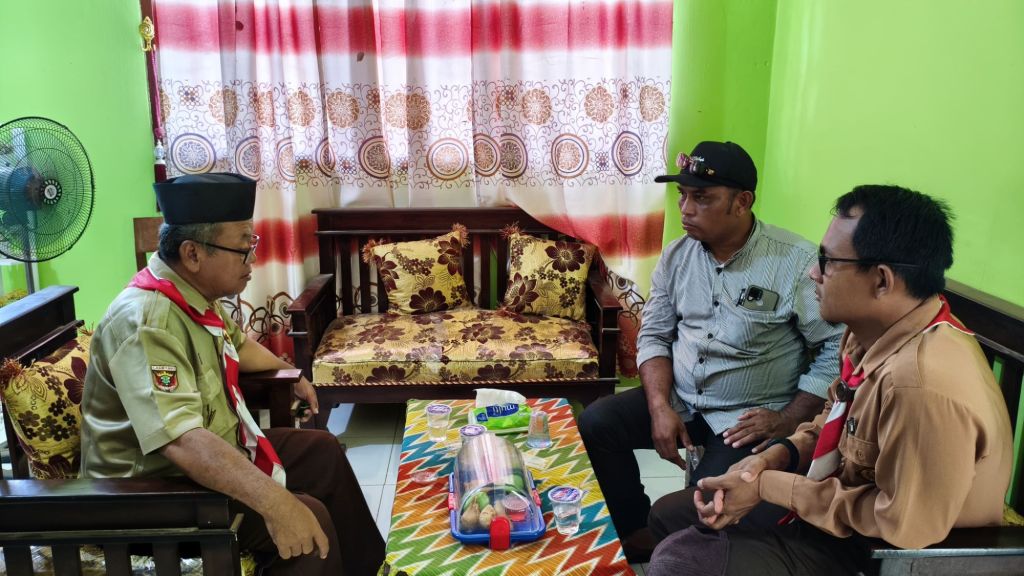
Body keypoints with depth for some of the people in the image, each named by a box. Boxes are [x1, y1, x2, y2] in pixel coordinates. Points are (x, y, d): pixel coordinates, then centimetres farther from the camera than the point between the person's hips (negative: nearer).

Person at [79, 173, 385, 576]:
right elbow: (181, 440, -42)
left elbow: (237, 343, 22)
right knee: (311, 519, -22)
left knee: (323, 451, 15)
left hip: (219, 449, 10)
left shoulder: (197, 292, -2)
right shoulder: (148, 322, -31)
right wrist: (274, 501, -49)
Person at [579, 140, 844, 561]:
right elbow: (654, 336, 4)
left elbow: (839, 351, -15)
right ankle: (638, 533, 8)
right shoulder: (676, 255, 2)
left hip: (748, 417, -5)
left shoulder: (795, 262, -15)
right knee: (595, 423, -11)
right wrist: (660, 407, -10)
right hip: (679, 399, 5)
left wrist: (787, 420, -18)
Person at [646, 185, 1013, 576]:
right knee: (671, 513, 12)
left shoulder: (925, 386, -35)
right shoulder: (874, 328, -5)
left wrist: (768, 486, -21)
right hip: (845, 505, 9)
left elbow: (902, 526, -27)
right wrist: (778, 455, -7)